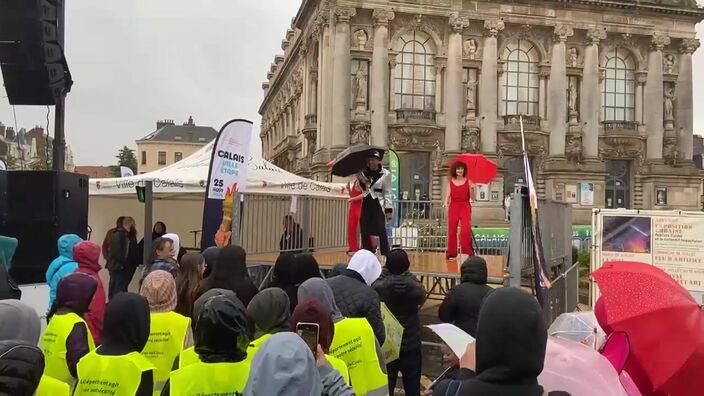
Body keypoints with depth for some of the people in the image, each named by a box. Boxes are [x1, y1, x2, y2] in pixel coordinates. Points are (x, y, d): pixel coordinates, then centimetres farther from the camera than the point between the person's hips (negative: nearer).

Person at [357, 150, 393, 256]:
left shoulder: (385, 174, -4)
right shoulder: (362, 172, 4)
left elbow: (387, 193, -1)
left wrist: (389, 209, -6)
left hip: (378, 204, -4)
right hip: (365, 204, 4)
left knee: (381, 231, -10)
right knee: (365, 232, 5)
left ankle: (386, 256, -5)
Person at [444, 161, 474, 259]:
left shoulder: (468, 181, 4)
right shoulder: (450, 182, 7)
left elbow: (471, 197, 3)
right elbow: (448, 195, 1)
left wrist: (472, 189, -15)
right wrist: (446, 203, -18)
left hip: (465, 206, -1)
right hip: (453, 207, 1)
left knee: (466, 229, -16)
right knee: (452, 230, 2)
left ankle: (468, 250, -5)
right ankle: (451, 252, 12)